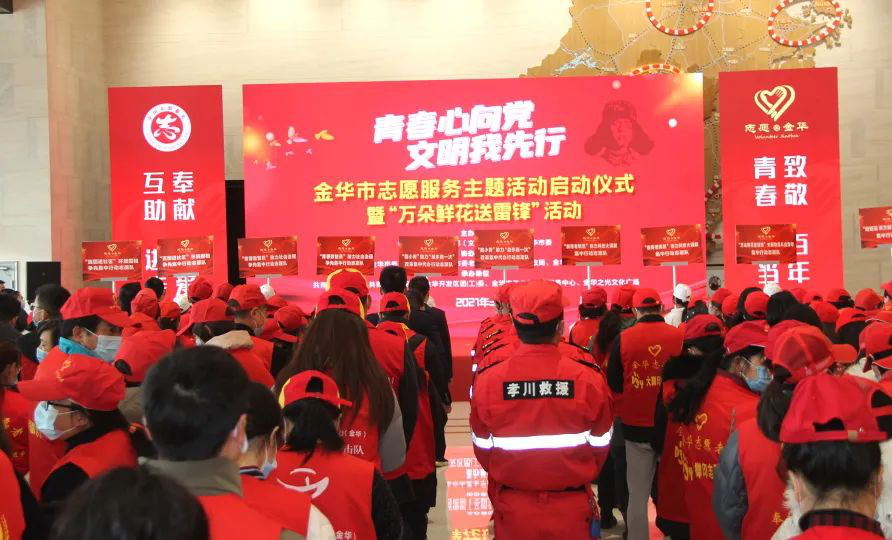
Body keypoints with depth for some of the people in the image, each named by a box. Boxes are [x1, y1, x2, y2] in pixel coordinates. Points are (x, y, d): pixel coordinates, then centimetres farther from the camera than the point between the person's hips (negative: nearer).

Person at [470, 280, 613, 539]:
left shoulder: (487, 380, -14)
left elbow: (483, 448, -2)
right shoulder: (588, 378, -15)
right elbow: (600, 446, -2)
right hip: (572, 510, 0)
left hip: (513, 510, 1)